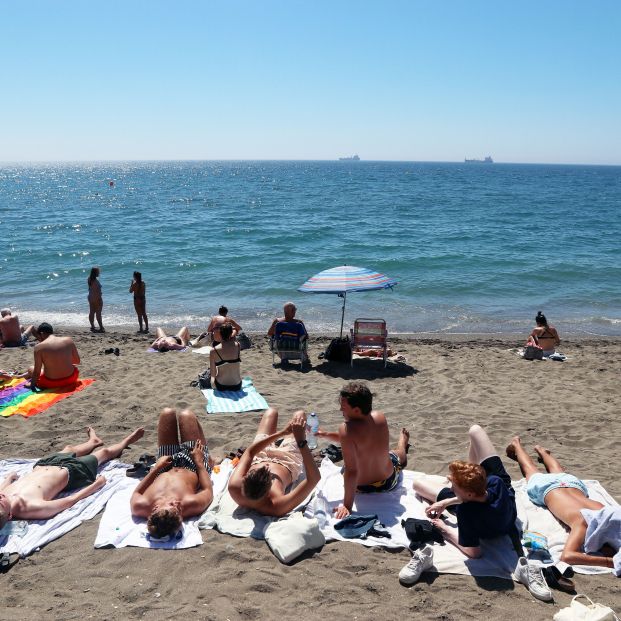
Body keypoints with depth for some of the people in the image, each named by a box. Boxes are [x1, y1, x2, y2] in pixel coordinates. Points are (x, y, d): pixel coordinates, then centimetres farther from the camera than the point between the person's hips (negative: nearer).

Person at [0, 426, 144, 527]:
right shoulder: (32, 508, -43)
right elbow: (70, 500, -29)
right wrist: (97, 483, -19)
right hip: (69, 472, -5)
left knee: (69, 449, 35)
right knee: (104, 452, 19)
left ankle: (94, 441, 69)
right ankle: (127, 441, 51)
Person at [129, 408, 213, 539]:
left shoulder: (140, 507, -44)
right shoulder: (191, 504, -48)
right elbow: (208, 490, -23)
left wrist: (156, 467, -14)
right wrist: (199, 462, -13)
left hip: (164, 471, 2)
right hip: (192, 467, -1)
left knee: (167, 413, 11)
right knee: (186, 415, 12)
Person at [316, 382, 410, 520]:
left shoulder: (346, 429, -35)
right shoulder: (380, 417, -18)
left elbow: (351, 471, -36)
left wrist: (347, 505, -30)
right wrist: (325, 434, -5)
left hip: (362, 487, -2)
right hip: (389, 481, 2)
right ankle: (403, 441, 72)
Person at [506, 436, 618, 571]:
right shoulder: (583, 523, -51)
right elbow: (567, 556, -64)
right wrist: (612, 562, -69)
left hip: (573, 482, 4)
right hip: (547, 488, -4)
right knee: (530, 470, 31)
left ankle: (540, 450, 68)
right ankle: (516, 444, 59)